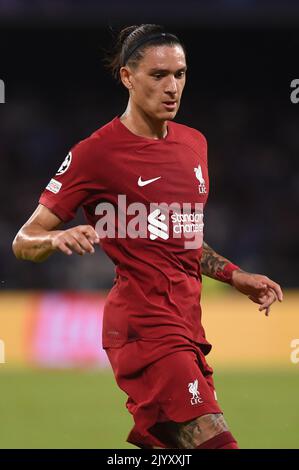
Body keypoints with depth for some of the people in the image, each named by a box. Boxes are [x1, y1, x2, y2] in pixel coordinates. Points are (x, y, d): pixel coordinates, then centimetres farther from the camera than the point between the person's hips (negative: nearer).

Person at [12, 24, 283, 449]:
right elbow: (24, 242, -6)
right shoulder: (97, 152, -6)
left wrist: (236, 277, 18)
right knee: (217, 443, -20)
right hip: (144, 324, -8)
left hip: (186, 320, 8)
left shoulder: (194, 143, 16)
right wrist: (59, 238, -27)